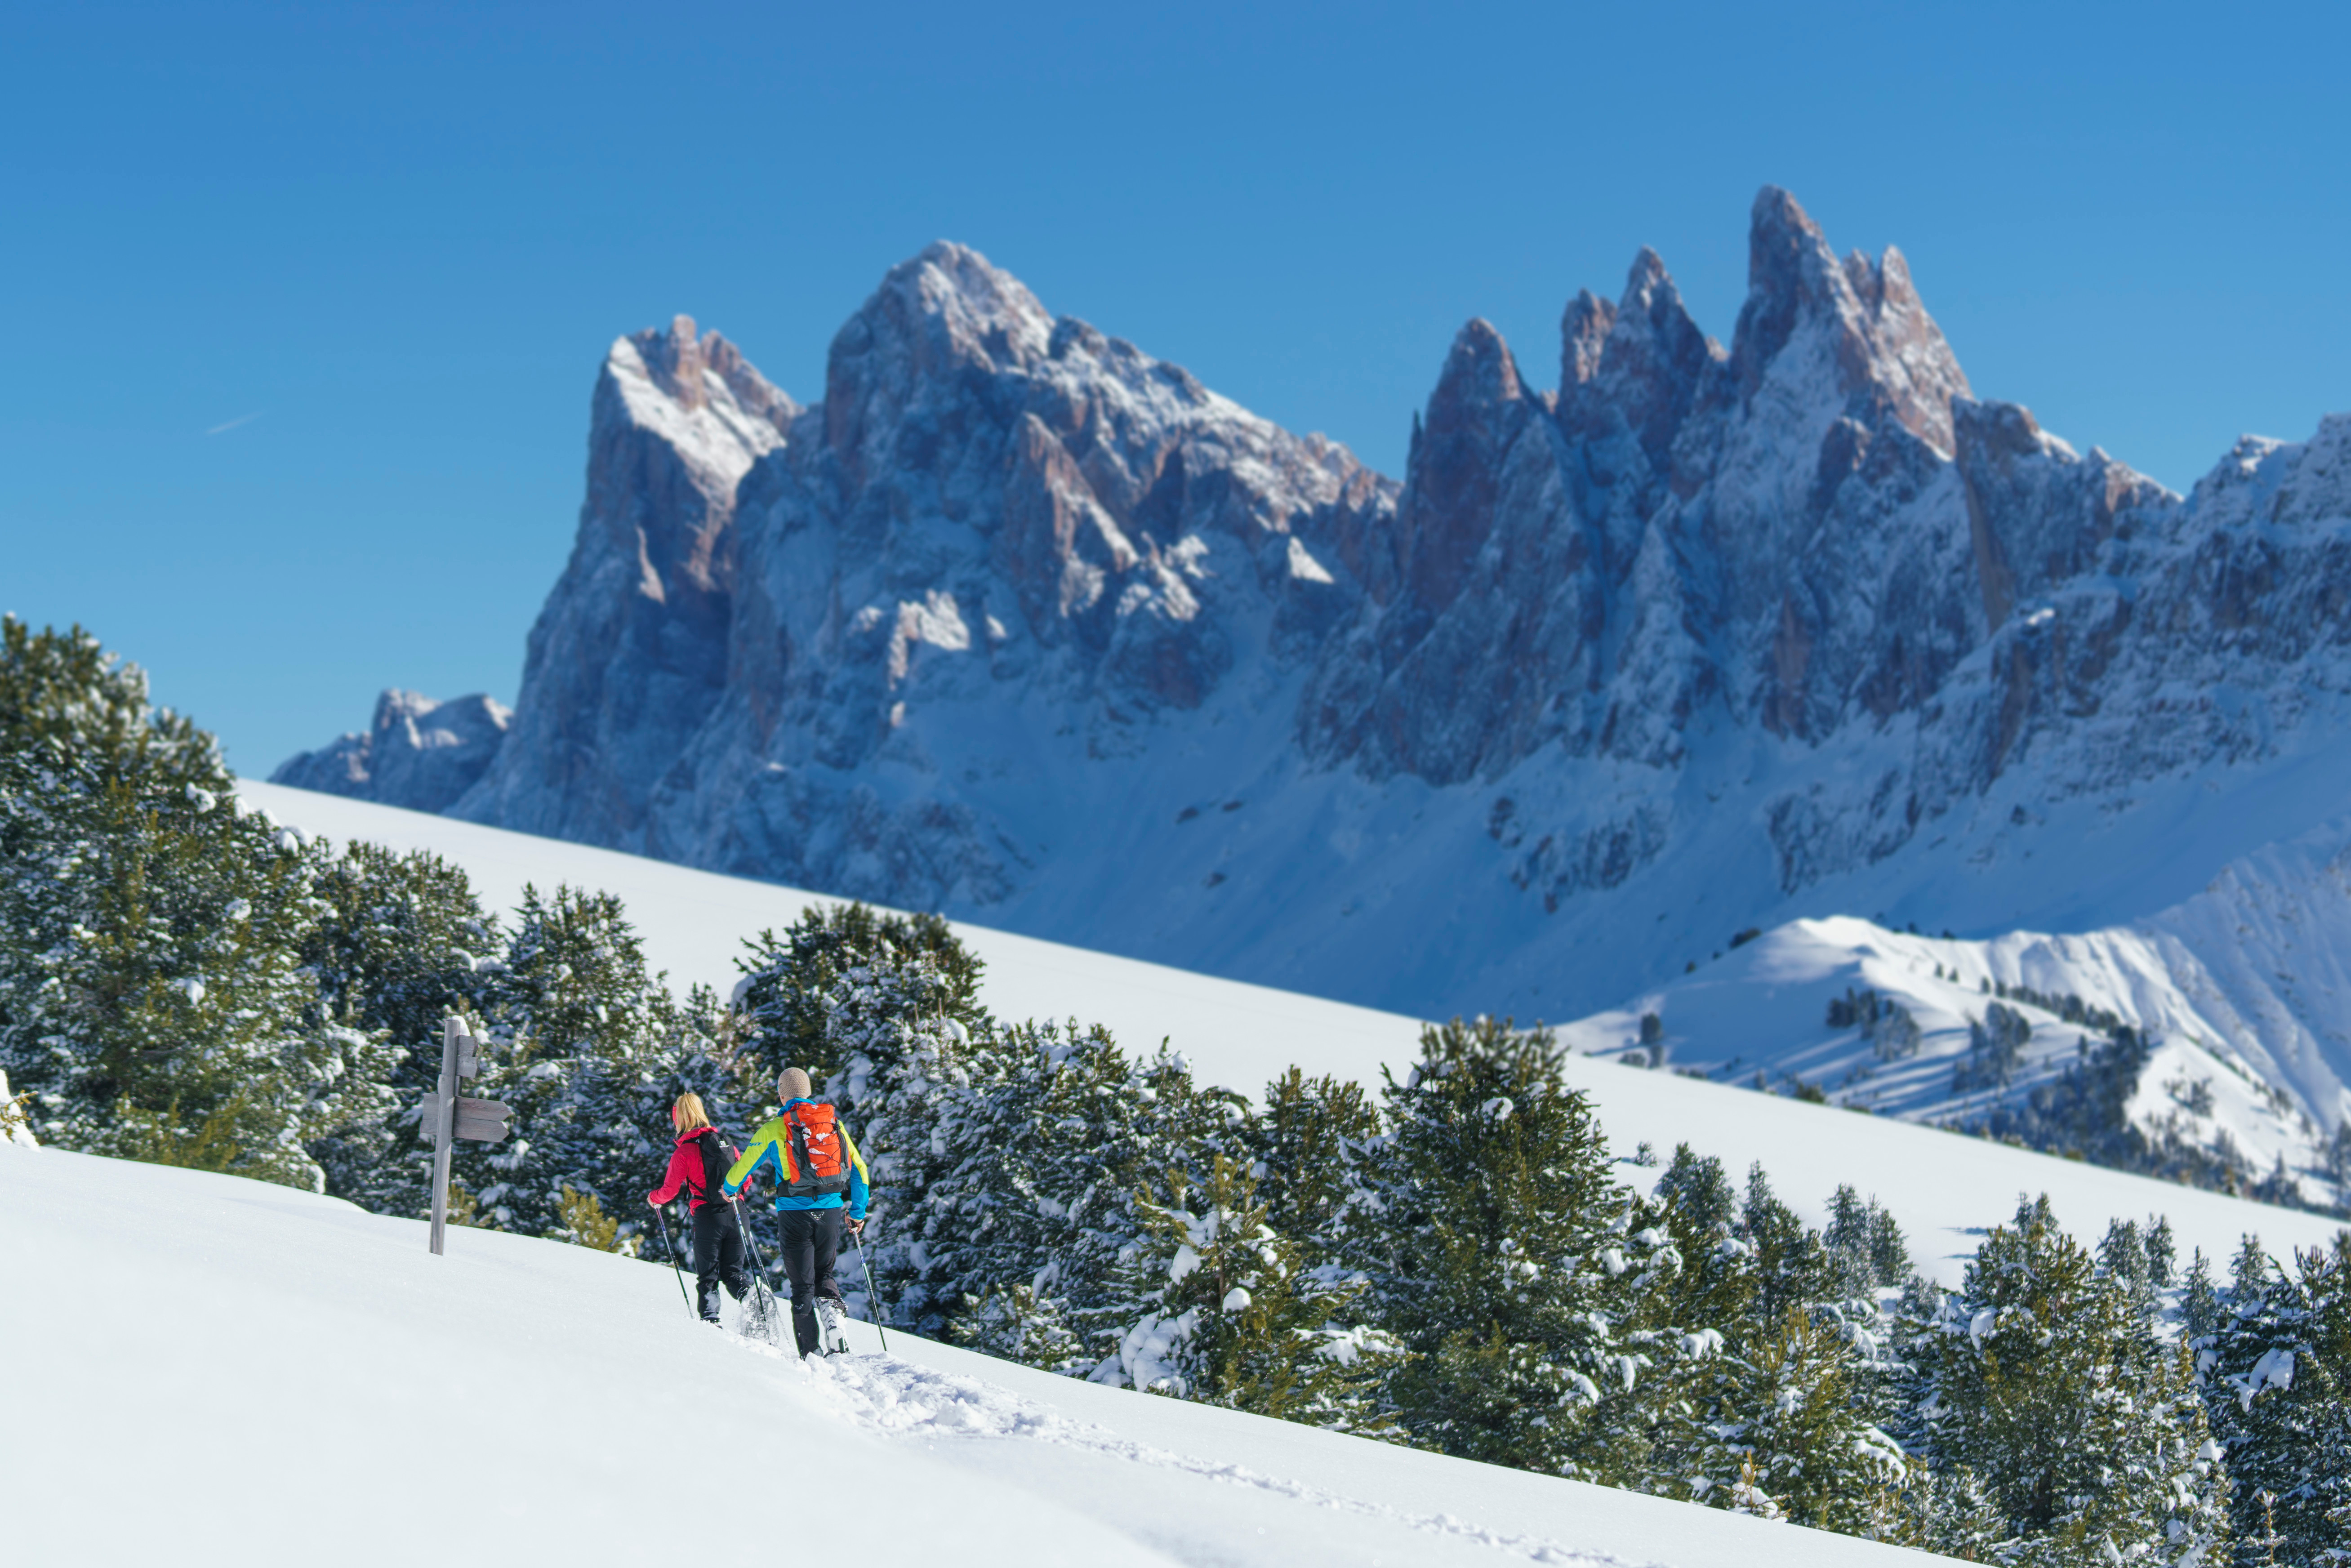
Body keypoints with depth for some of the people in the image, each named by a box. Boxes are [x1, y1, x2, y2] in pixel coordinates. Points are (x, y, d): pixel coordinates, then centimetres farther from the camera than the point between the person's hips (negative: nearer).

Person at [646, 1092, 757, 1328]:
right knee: (732, 1272, 13)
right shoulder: (726, 1143, 9)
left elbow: (669, 1191, -3)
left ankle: (710, 1318, -6)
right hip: (735, 1215, 4)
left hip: (707, 1217, -4)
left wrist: (652, 1198, 18)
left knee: (708, 1275, 7)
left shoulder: (683, 1153, -6)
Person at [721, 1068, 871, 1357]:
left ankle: (811, 1352, -3)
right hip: (831, 1210, 3)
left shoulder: (774, 1129, -1)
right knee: (824, 1274, 19)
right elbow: (859, 1170, 12)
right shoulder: (835, 1124, 9)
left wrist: (729, 1189, 31)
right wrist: (857, 1212, 22)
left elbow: (744, 1166, 9)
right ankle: (833, 1310, -12)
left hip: (795, 1211, -3)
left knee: (803, 1284, 3)